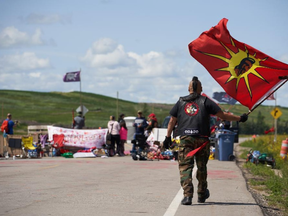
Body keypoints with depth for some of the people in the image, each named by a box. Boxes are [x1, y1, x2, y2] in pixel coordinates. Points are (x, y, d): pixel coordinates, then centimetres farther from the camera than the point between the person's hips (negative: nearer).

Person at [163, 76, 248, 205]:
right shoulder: (205, 101, 7)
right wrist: (240, 118, 11)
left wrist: (168, 137, 19)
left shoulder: (181, 102, 13)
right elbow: (222, 115, 2)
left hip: (185, 139, 0)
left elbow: (172, 121, 14)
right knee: (202, 167, 15)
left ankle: (187, 195, -19)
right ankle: (202, 194, 27)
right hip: (202, 139, 0)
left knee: (185, 166, -3)